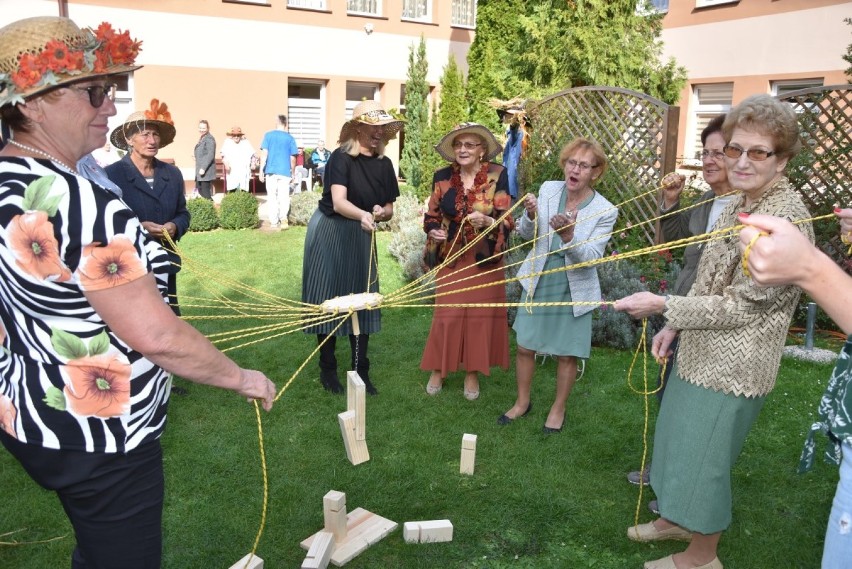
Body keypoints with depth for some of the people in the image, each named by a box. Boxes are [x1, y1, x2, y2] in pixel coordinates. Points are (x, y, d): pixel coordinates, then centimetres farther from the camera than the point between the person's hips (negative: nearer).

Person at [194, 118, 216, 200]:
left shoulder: (209, 139, -12)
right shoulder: (201, 139, 19)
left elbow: (210, 155, -19)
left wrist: (203, 168, -23)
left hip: (206, 172, -10)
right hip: (200, 171, 10)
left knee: (206, 194, -9)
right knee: (200, 191, 11)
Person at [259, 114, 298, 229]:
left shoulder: (268, 135, 1)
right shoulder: (290, 138, 1)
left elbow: (264, 154, -3)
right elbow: (293, 158, 3)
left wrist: (261, 170, 1)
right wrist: (292, 172, 15)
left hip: (271, 171, 0)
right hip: (285, 171, 0)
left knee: (272, 197, 9)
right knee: (284, 196, 2)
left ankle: (274, 221, 11)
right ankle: (283, 217, -21)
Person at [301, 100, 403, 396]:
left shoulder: (384, 164, 1)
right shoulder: (341, 157, -16)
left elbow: (389, 209, 6)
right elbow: (338, 202, -29)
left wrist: (380, 213, -17)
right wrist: (363, 215, -47)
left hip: (361, 238, 5)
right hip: (329, 233, -5)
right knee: (328, 299, 2)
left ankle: (361, 371, 16)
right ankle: (327, 369, 17)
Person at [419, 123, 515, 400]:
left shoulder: (498, 175, -9)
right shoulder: (442, 176, -1)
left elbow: (507, 221, -12)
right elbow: (431, 215, 8)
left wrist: (487, 221, -32)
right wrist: (433, 231, -13)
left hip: (484, 258, -1)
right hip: (452, 256, 1)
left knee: (480, 314, 6)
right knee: (446, 314, 3)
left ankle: (473, 373, 21)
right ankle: (438, 369, 20)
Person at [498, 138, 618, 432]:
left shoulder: (605, 211, -13)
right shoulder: (548, 189, -5)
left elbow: (590, 258, -19)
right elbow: (526, 234, 2)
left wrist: (568, 235, -38)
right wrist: (530, 216, -21)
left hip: (573, 290, -2)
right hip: (537, 283, 3)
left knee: (566, 354, 9)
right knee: (525, 347, 10)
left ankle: (558, 409, 32)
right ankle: (522, 402, 33)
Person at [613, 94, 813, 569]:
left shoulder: (786, 218, -23)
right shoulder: (740, 205, 5)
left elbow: (743, 306, -23)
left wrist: (664, 306, -21)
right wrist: (675, 326, 9)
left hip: (732, 368, -9)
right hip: (701, 354, 9)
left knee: (703, 457, 6)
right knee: (681, 442, 23)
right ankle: (677, 519, 46)